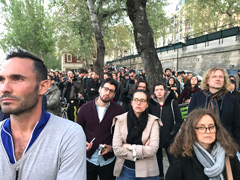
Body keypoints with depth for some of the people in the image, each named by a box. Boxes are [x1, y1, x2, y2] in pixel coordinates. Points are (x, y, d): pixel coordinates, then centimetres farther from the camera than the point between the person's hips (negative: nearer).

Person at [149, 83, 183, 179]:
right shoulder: (151, 104, 1)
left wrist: (173, 132, -9)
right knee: (158, 160, 15)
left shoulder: (172, 102, -3)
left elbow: (179, 120, -4)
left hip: (170, 138, -2)